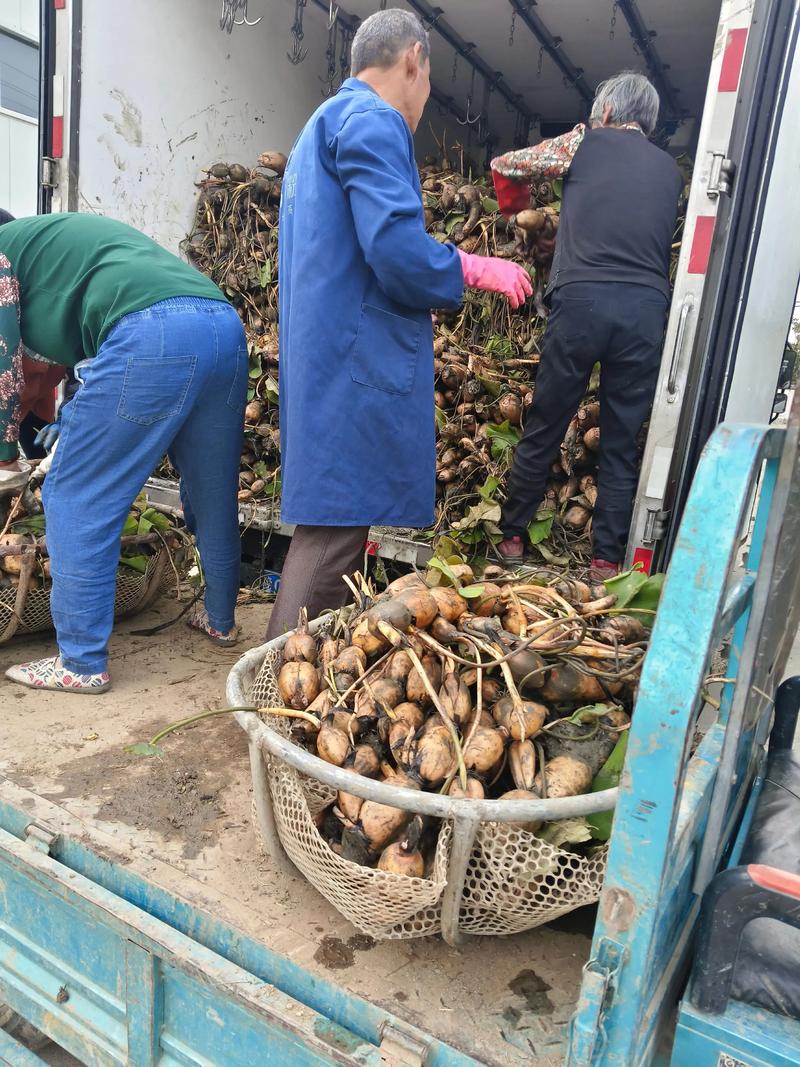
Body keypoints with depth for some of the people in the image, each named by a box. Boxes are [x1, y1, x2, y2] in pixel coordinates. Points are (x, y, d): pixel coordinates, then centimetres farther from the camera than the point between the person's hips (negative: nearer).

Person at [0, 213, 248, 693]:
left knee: (78, 500, 3)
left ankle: (82, 662, 9)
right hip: (225, 325, 9)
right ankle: (220, 619, 37)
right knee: (213, 492, 19)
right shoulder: (59, 236, 41)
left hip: (152, 334, -8)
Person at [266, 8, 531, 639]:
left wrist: (433, 291, 30)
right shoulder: (372, 122, -6)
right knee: (337, 524, -7)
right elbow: (397, 248, -20)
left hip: (323, 357, 10)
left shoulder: (323, 124, 26)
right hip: (357, 363, -10)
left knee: (333, 521, 16)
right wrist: (478, 270, -4)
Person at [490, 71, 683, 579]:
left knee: (545, 427, 7)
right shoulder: (670, 169, 22)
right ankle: (608, 559, 10)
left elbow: (505, 166, 19)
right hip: (648, 309, 3)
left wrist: (517, 207, 37)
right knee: (622, 441, 7)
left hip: (581, 300, -2)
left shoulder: (587, 141, 13)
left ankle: (512, 536, 16)